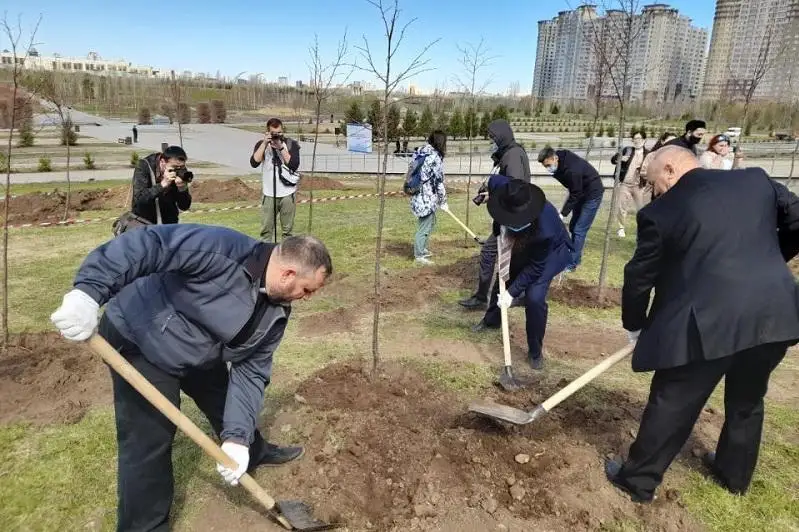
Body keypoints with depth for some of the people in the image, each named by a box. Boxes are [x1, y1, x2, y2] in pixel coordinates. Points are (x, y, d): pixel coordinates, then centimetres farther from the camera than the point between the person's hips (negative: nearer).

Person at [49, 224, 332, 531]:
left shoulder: (276, 313, -9)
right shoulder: (224, 249, -34)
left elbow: (250, 371, -8)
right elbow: (146, 244, -40)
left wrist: (238, 437, -16)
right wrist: (89, 291, -48)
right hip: (139, 340, -8)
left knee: (226, 401, 24)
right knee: (148, 444, -3)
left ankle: (255, 453, 53)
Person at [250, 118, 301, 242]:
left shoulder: (291, 143, -2)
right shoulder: (261, 144, 1)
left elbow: (294, 165, -14)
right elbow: (254, 163, -14)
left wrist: (280, 147, -17)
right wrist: (264, 144, -19)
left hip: (288, 194, 0)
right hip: (269, 194, 1)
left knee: (288, 229, 9)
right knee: (266, 229, 3)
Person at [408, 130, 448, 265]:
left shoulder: (419, 152, 8)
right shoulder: (435, 157, -15)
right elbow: (439, 182, -13)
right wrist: (443, 201, -3)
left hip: (418, 194, 9)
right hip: (427, 197, -9)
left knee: (431, 222, 24)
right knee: (425, 226, 2)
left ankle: (422, 249, 36)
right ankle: (419, 255, 12)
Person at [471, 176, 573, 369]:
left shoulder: (544, 228, -45)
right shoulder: (502, 190, -33)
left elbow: (535, 267, -31)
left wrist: (513, 292, -27)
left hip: (551, 250, -6)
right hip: (523, 244, 6)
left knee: (534, 297, -20)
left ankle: (535, 351, 3)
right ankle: (491, 320, 49)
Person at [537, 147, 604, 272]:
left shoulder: (572, 170, -34)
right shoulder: (560, 161, -9)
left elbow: (575, 195, -25)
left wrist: (563, 214, -23)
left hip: (592, 194, -9)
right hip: (580, 193, 9)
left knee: (579, 230, -10)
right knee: (573, 227, 11)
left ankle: (572, 264, -5)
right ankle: (575, 258, 22)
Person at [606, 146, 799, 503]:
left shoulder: (660, 212, -3)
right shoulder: (757, 179, 10)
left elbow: (639, 276, 3)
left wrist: (634, 326, 18)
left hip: (708, 323, -6)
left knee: (671, 405, 10)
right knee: (747, 399, 27)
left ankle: (638, 480, 25)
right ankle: (734, 474, 47)